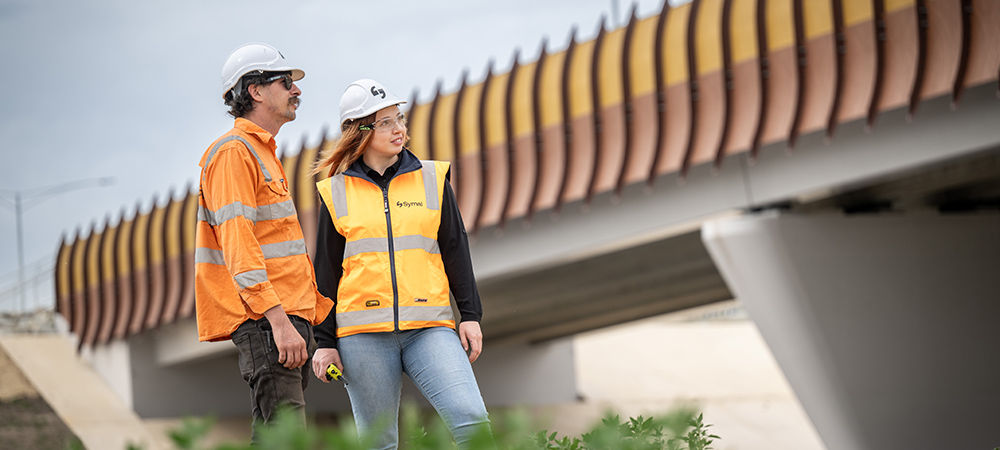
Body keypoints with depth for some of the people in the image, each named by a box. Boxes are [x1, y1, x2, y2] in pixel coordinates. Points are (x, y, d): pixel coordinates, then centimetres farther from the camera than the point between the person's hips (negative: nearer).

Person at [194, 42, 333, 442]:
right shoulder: (234, 152, -8)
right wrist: (279, 320, -24)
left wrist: (323, 314, 23)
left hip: (289, 319, 10)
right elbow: (238, 245, -18)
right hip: (263, 322, -10)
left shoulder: (264, 154, 25)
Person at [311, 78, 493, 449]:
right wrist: (325, 342, 6)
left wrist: (470, 315, 5)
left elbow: (456, 251, 13)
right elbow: (326, 273, 10)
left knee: (471, 420, -18)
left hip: (428, 328, 0)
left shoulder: (432, 179, 10)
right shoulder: (337, 193, 7)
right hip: (363, 333, 0)